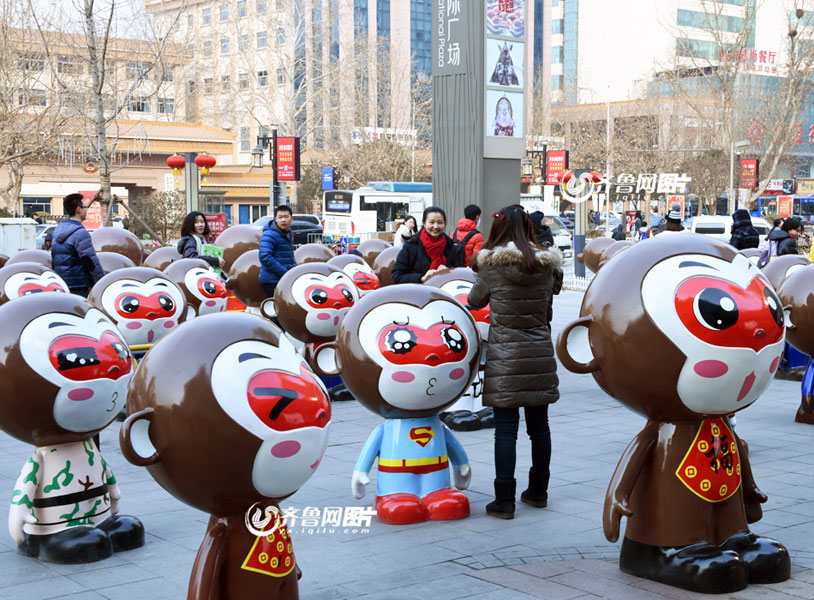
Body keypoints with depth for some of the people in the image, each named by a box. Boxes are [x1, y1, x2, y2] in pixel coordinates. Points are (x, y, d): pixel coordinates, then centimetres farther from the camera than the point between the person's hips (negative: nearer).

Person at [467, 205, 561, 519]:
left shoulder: (493, 266, -9)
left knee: (506, 428, -1)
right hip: (540, 352, 4)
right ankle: (538, 491, 27)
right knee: (539, 424, 14)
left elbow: (474, 301, 6)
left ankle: (504, 499, 0)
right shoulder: (545, 266, 1)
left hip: (505, 356, -4)